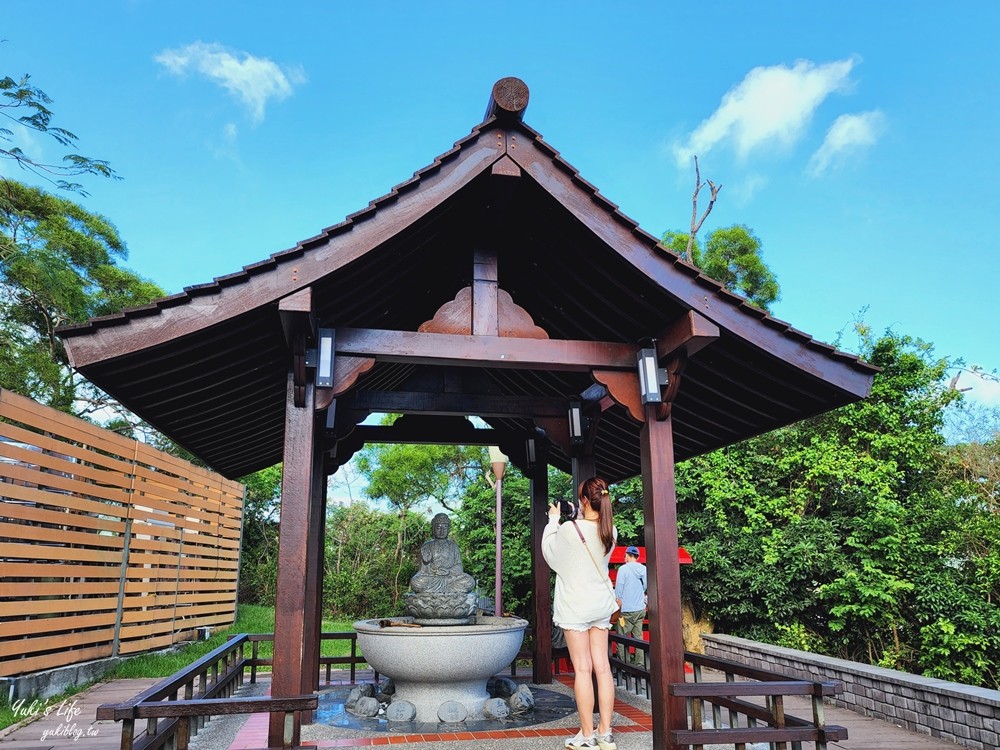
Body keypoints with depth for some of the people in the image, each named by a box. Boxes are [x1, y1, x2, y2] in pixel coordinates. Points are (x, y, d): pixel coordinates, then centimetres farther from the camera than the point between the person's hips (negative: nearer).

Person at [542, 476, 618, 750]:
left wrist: (554, 519, 10)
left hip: (575, 606, -5)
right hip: (601, 604, 5)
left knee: (582, 669, -1)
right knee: (602, 667, 8)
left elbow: (549, 551, 0)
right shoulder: (610, 531, -1)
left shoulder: (568, 529, -18)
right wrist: (578, 517, 14)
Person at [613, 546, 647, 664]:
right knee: (638, 636, 10)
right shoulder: (644, 569, 2)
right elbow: (645, 588, 13)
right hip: (641, 609, 5)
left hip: (627, 610, -5)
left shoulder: (624, 569, -11)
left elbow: (618, 590, -9)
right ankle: (638, 662, 11)